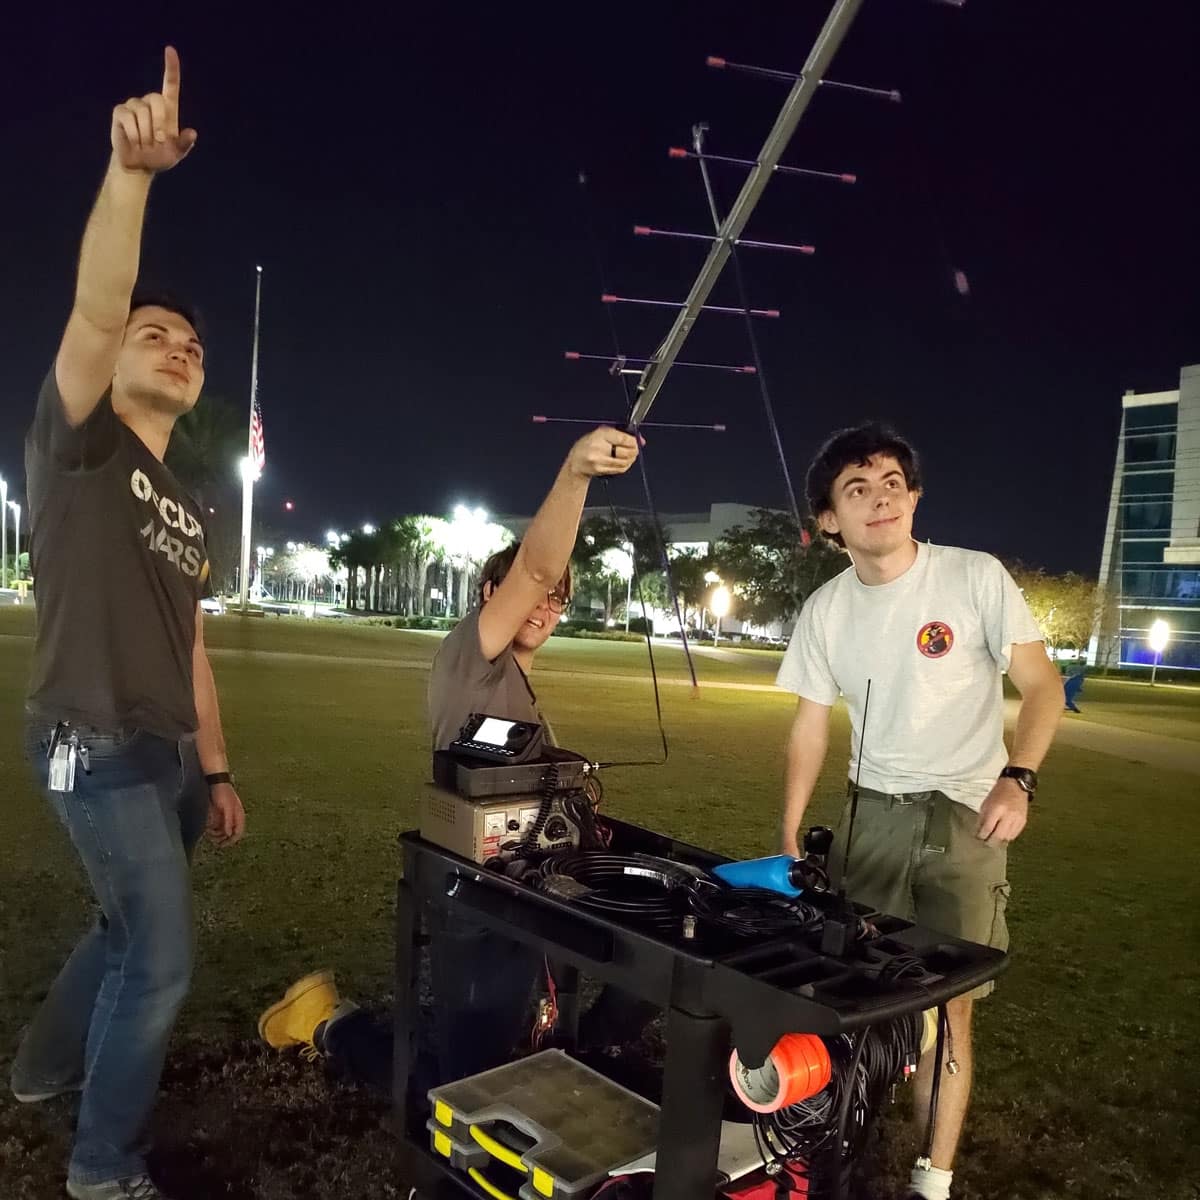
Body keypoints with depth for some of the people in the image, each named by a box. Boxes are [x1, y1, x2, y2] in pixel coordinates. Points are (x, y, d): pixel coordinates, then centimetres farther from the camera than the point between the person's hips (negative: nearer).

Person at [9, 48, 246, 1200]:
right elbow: (92, 312, -24)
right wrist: (130, 171, -37)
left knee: (131, 926, 22)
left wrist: (215, 770, 13)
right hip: (97, 751, -8)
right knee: (163, 958, -3)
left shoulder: (188, 513, 15)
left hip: (167, 758, 8)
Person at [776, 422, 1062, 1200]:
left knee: (946, 1006, -1)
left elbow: (1042, 685, -6)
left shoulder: (976, 577, -11)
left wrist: (1018, 778, -22)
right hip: (873, 814, 4)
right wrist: (788, 837, 5)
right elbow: (812, 725, 7)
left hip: (967, 816, -3)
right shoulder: (825, 610, 0)